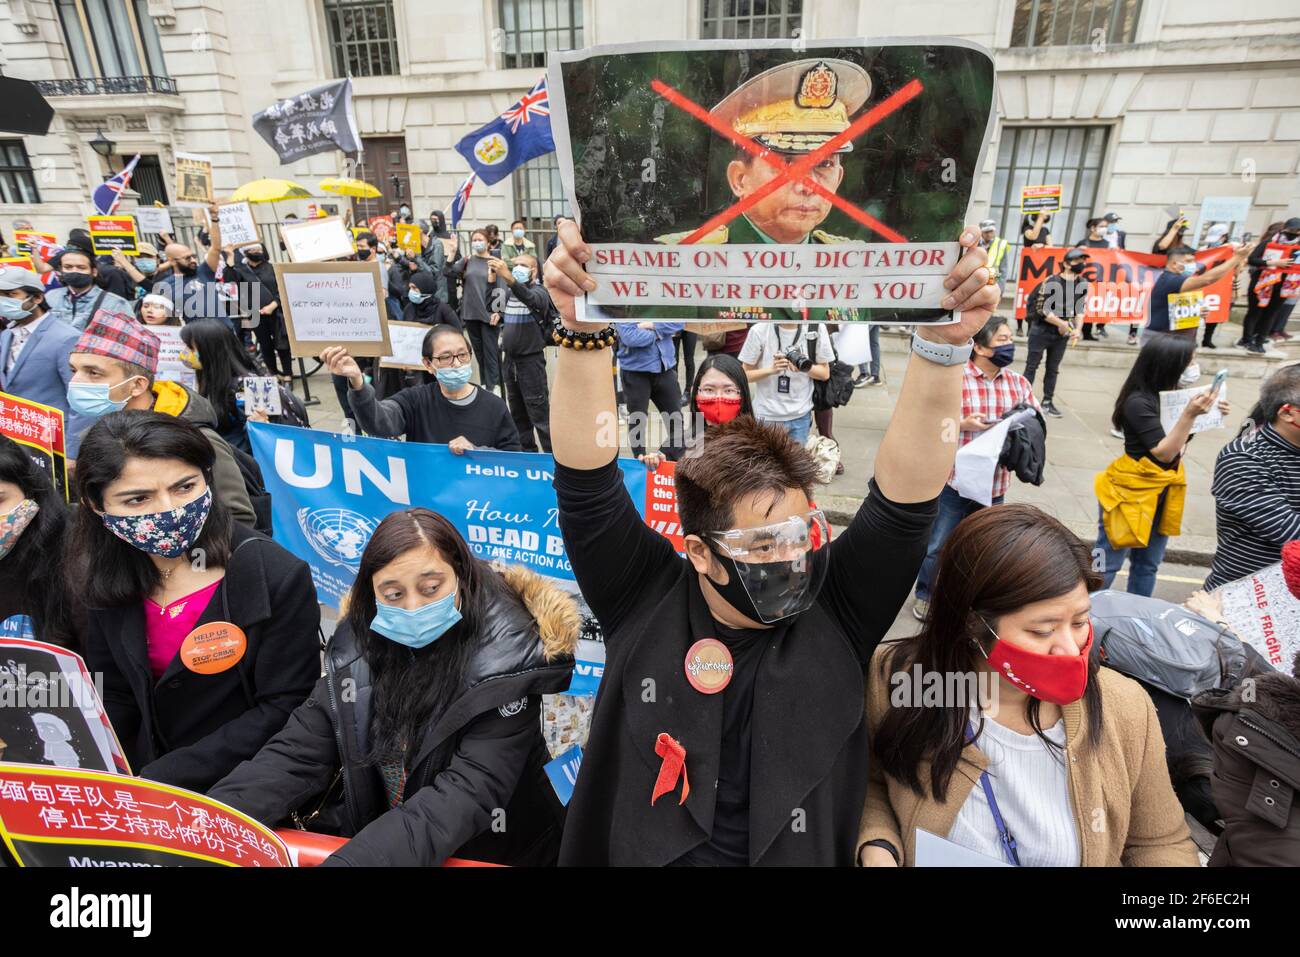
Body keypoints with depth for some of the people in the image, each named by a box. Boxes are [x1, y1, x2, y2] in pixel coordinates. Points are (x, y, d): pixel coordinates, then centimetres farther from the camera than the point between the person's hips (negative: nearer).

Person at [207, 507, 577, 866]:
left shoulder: (505, 660, -20)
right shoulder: (359, 646, -5)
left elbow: (468, 794, -25)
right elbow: (298, 752, -6)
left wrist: (350, 860, -35)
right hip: (371, 839, 4)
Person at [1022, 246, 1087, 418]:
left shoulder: (1083, 284, 3)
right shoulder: (1051, 282, -15)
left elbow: (1081, 308, 8)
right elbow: (1041, 309, -16)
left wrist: (1077, 329, -6)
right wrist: (1062, 324, -15)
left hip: (1062, 333, 5)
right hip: (1041, 330, -5)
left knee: (1053, 368, 10)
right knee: (1032, 365, 1)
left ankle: (1047, 402, 17)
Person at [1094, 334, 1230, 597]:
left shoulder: (1170, 394, 0)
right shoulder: (1138, 402, -22)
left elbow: (1181, 438, 14)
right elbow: (1164, 452, -23)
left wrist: (1209, 414, -1)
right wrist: (1190, 414, -29)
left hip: (1163, 491, 8)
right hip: (1131, 491, -8)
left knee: (1148, 564, 18)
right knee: (1107, 563, 1)